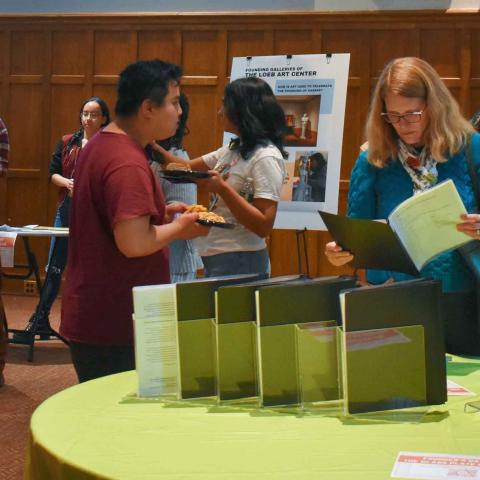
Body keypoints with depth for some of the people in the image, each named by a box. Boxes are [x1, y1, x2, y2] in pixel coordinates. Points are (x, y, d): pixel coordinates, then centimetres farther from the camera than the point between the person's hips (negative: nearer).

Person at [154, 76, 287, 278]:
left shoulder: (266, 157, -16)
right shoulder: (233, 149, 11)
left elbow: (264, 226, -20)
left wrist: (223, 188, -26)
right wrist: (152, 146, 3)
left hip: (240, 263, -8)